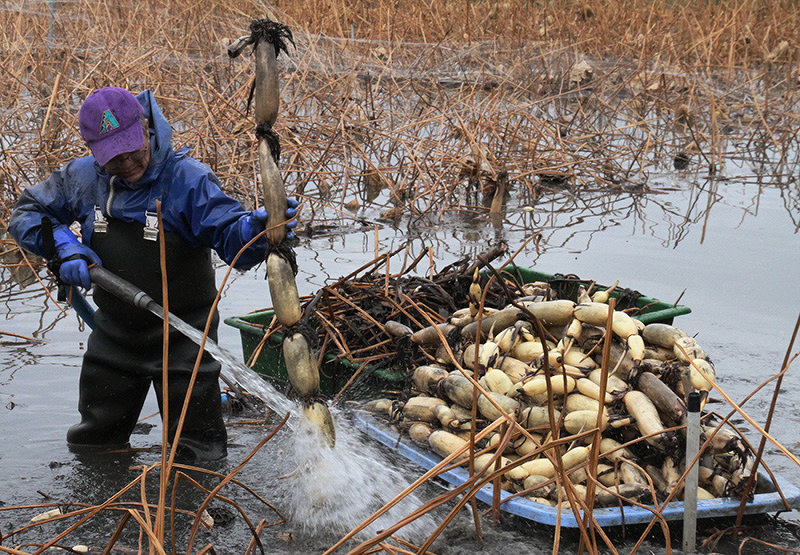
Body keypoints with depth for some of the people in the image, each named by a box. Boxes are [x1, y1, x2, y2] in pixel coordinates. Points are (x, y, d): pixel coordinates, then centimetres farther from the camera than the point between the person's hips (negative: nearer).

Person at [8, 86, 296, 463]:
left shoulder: (188, 179, -21)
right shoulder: (81, 178, -6)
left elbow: (230, 235, -32)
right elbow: (26, 213, 7)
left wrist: (255, 227, -56)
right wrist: (64, 245, -12)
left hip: (181, 336, -5)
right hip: (114, 332, 5)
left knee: (197, 458, 2)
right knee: (91, 445, 24)